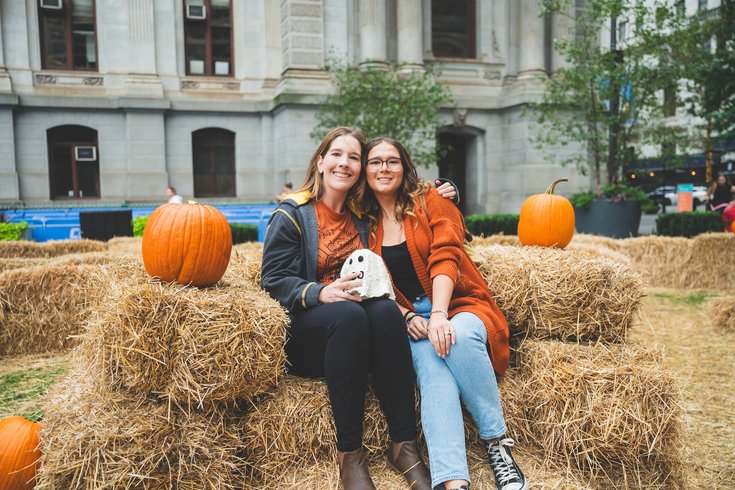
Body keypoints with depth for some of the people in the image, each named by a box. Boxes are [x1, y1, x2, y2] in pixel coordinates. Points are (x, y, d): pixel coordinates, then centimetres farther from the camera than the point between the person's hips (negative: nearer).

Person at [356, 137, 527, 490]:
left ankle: (498, 442, -20)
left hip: (459, 305, -1)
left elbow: (445, 258, -10)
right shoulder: (365, 223, 13)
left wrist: (439, 314, -26)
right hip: (408, 318, 1)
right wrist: (408, 317, -10)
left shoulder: (431, 202, 5)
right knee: (429, 360, -32)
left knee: (458, 337, -36)